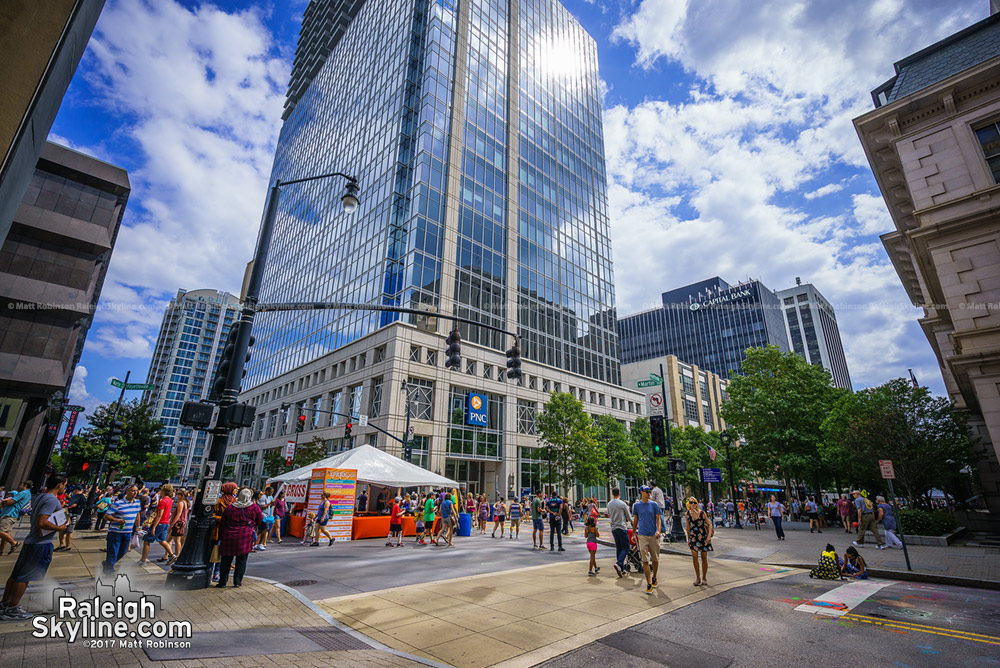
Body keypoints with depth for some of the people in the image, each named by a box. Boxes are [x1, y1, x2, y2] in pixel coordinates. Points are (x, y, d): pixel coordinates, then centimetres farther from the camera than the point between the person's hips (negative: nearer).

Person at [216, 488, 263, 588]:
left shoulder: (229, 507, 3)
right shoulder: (255, 508, -3)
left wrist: (220, 537, 19)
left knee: (226, 560, 12)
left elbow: (222, 524, 9)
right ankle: (237, 581, 13)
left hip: (229, 537, 2)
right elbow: (260, 521, 9)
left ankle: (222, 582, 16)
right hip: (245, 538, -2)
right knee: (241, 560, 9)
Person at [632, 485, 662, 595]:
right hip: (642, 535, -1)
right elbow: (635, 520, 11)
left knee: (655, 559, 12)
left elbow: (658, 519, 0)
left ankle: (654, 577, 35)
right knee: (645, 560, -4)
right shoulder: (636, 505, 3)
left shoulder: (654, 504, 2)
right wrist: (634, 533, 13)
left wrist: (658, 530, -15)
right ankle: (649, 584, 1)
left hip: (654, 535, 1)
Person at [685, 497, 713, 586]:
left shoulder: (702, 513, -10)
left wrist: (709, 535, -17)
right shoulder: (687, 514, -3)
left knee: (704, 557, 6)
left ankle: (704, 578, 23)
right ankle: (698, 578, 5)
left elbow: (709, 525, -4)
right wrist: (688, 539, 11)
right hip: (693, 537, 1)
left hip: (703, 536, -1)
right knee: (694, 556, -11)